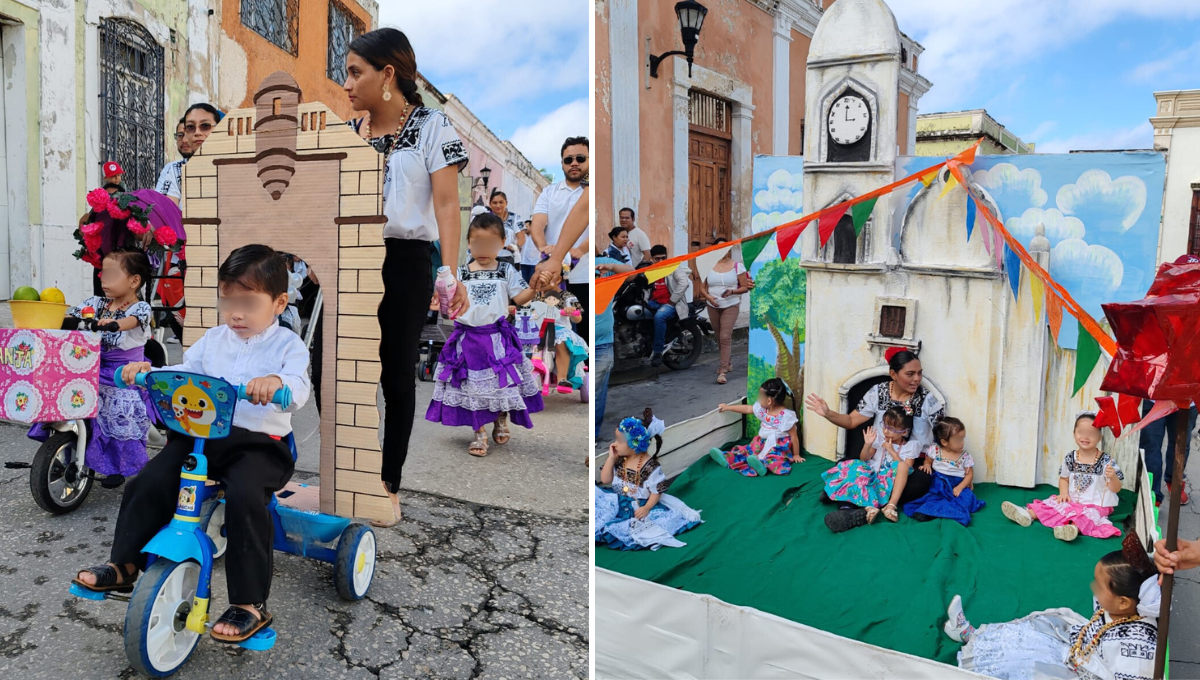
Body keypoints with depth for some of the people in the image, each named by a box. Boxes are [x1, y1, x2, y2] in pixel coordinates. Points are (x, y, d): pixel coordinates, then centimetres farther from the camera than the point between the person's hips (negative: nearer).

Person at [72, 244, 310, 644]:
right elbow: (185, 373, 14)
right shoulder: (213, 339, 16)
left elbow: (298, 391, -18)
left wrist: (276, 384, -41)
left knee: (245, 498, -29)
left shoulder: (287, 345, -2)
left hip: (258, 442, -6)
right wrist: (147, 371, -5)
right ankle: (122, 567, 10)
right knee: (147, 483, -11)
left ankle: (250, 604, -20)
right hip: (202, 434, 6)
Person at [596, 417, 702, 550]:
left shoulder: (651, 466, -17)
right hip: (616, 501, 4)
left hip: (639, 506, -4)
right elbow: (605, 480, 1)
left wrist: (647, 508, -24)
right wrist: (611, 458, -8)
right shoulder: (619, 460, 0)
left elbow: (657, 491, -10)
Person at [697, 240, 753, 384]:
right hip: (713, 307, 3)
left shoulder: (737, 266, -2)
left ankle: (722, 371, -13)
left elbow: (745, 287, -2)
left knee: (725, 337, -13)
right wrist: (708, 297, -13)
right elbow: (702, 287, 7)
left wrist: (732, 291, -20)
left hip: (731, 306, -3)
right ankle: (727, 363, 35)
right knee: (720, 338, 14)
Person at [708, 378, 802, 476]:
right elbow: (747, 409, 18)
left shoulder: (786, 415, -18)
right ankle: (727, 458, -26)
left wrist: (796, 455, -7)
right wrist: (728, 407, 22)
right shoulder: (762, 408, 4)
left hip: (779, 445, -8)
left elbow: (794, 436, -12)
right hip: (762, 442, 8)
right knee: (747, 449, -10)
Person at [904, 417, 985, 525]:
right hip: (937, 483, 1)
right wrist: (927, 465, -11)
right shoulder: (935, 451, -1)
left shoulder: (965, 457, -1)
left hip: (957, 485, -1)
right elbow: (928, 461, 15)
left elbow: (969, 474, 2)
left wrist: (960, 488, -13)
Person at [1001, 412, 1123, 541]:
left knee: (1090, 514, -33)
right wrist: (1063, 493, -5)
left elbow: (1116, 489, -10)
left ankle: (1074, 527, -60)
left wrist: (1113, 477, -32)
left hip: (1096, 505, -6)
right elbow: (1064, 478, 14)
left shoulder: (1106, 461, -12)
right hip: (1072, 501, 6)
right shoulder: (1069, 458, -1)